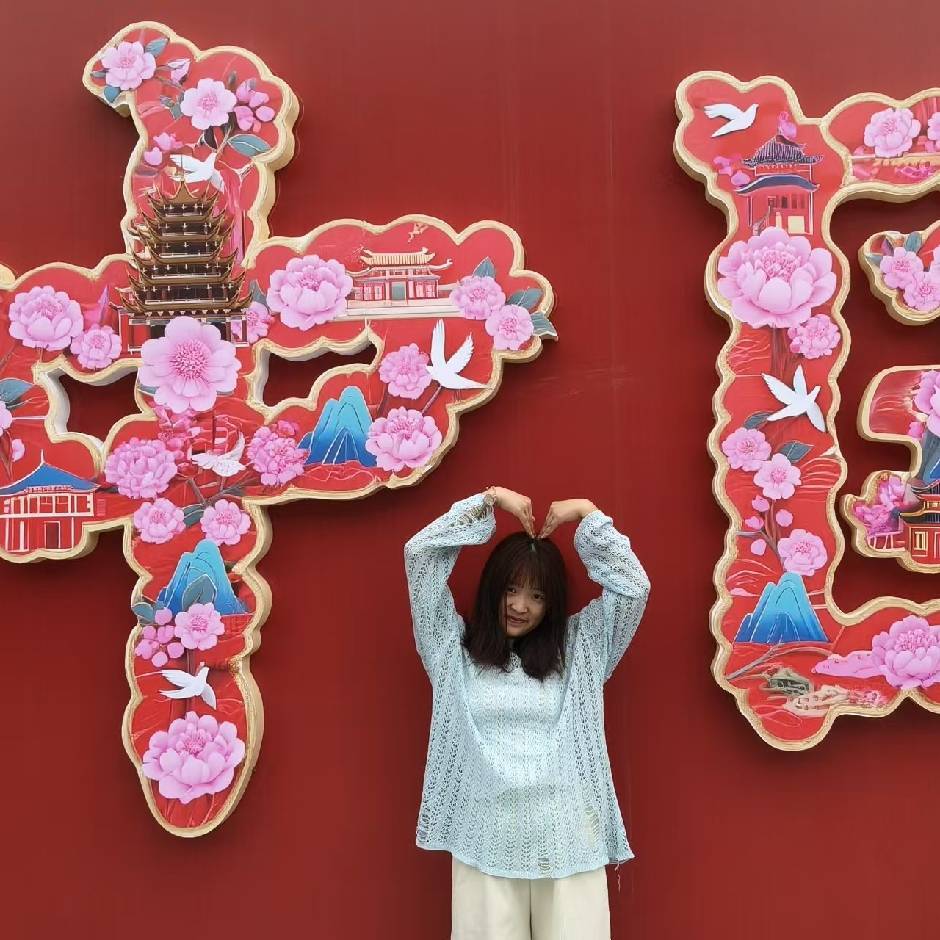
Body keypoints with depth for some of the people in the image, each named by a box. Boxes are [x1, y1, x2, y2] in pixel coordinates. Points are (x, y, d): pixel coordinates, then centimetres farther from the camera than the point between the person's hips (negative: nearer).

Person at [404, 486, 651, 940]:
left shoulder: (578, 649, 10)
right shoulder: (455, 649, 7)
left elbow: (633, 586, 2)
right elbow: (419, 553, 1)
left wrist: (588, 513, 2)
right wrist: (491, 498, 2)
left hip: (569, 840, 1)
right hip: (486, 841, 0)